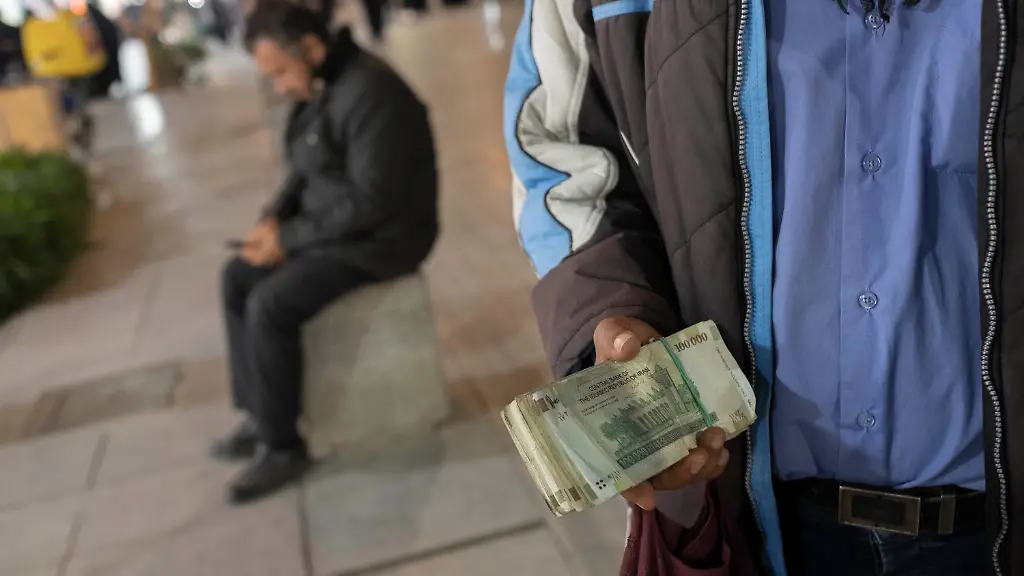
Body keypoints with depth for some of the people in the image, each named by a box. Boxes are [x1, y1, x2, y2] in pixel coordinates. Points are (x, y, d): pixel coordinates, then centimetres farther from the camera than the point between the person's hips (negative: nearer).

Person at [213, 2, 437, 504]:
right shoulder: (319, 89, 7)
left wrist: (289, 238, -20)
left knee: (270, 306, -21)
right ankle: (258, 416, 14)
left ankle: (282, 446, -3)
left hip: (380, 237, -10)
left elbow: (371, 201, -27)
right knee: (237, 279, 6)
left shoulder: (368, 93, -24)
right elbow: (307, 172, 17)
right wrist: (274, 217, -1)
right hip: (334, 225, 10)